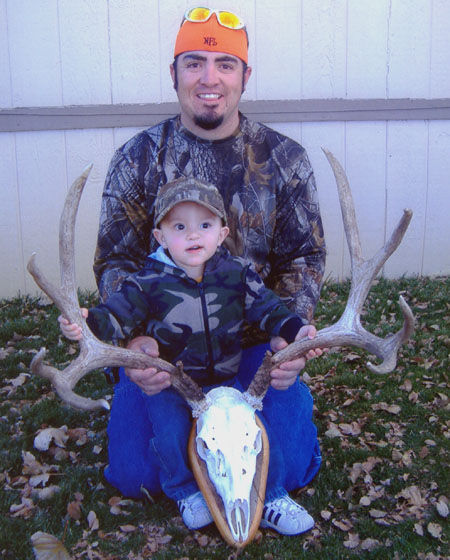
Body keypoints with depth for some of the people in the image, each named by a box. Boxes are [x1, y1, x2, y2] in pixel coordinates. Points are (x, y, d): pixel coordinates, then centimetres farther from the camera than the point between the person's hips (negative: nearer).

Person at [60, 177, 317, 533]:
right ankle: (186, 492, 13)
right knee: (170, 436, -19)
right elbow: (117, 316, -12)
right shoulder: (149, 282, -11)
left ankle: (270, 496, 17)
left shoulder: (238, 273, -3)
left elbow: (267, 307, 4)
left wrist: (295, 329, -10)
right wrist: (87, 321, -31)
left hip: (226, 379, 2)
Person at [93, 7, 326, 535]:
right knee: (134, 472, -7)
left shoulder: (285, 159, -2)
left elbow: (304, 256, -1)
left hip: (256, 341, 1)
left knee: (289, 468, -7)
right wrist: (134, 341, -23)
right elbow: (115, 261, -4)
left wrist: (289, 335, -20)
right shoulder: (136, 159, -3)